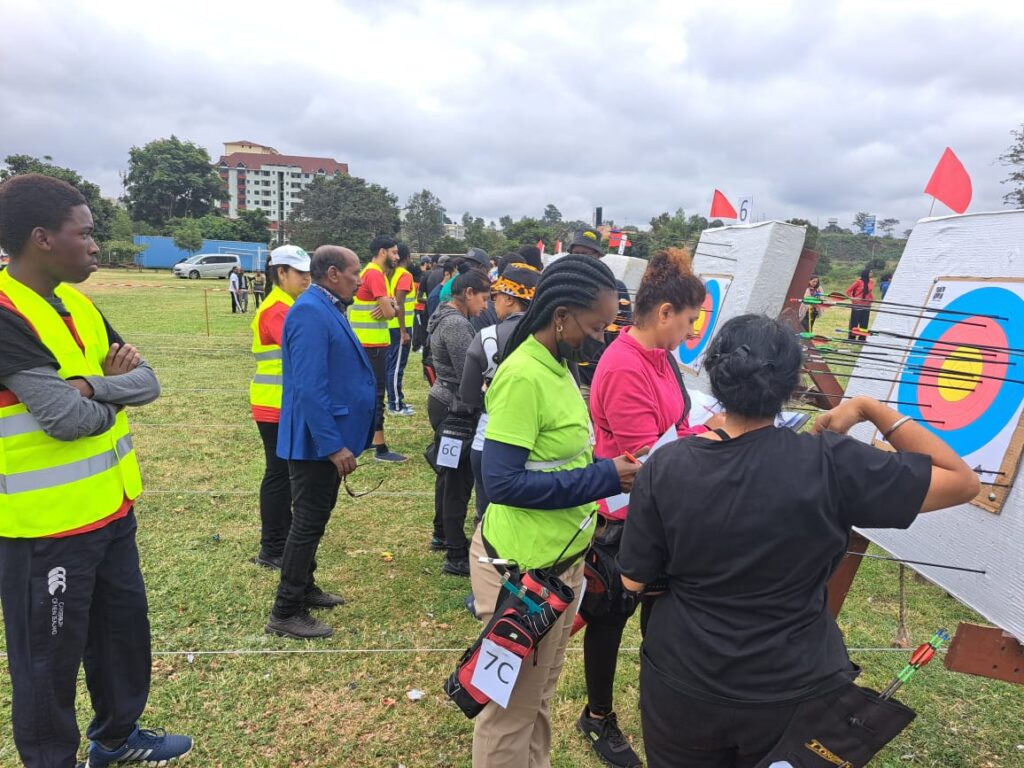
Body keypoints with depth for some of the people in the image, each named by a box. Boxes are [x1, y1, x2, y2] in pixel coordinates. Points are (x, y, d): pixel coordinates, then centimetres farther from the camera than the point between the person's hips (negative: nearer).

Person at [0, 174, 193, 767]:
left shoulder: (77, 303, 7)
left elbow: (148, 381, 3)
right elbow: (68, 418, -25)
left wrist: (95, 384, -17)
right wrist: (115, 387, -5)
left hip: (112, 507, 9)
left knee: (124, 624, 22)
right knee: (50, 657, 10)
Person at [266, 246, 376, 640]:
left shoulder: (328, 308, 9)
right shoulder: (310, 313, -22)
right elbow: (309, 387, -27)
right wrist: (333, 445, -26)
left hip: (329, 437, 10)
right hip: (318, 441, -10)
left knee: (315, 517, 21)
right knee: (309, 522, 0)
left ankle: (303, 587, 38)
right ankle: (285, 614, 14)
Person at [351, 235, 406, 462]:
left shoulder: (371, 272, 16)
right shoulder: (375, 274, -16)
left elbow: (386, 305, 14)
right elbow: (389, 312, -22)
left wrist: (389, 303, -9)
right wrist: (389, 307, 1)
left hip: (368, 342, 10)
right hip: (373, 343, -10)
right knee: (376, 394, -7)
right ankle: (380, 448, -2)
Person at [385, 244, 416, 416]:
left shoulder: (391, 274, 12)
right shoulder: (405, 275, -13)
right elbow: (399, 304, -20)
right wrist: (404, 331, -21)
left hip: (391, 326, 9)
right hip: (400, 327, -9)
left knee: (390, 364, 13)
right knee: (397, 366, -5)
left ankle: (395, 400, 23)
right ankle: (395, 405, 0)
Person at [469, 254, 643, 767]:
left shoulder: (557, 366, 4)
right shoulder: (523, 376, -23)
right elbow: (502, 482, -26)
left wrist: (609, 471, -1)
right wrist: (605, 479, -23)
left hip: (561, 558, 9)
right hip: (524, 566, -9)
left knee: (538, 696, 25)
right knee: (512, 707, 12)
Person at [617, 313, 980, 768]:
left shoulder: (665, 467, -16)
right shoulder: (830, 465, -20)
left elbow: (634, 580, -7)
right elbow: (962, 482, -8)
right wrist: (872, 410, -3)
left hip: (682, 689, 1)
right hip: (797, 696, 0)